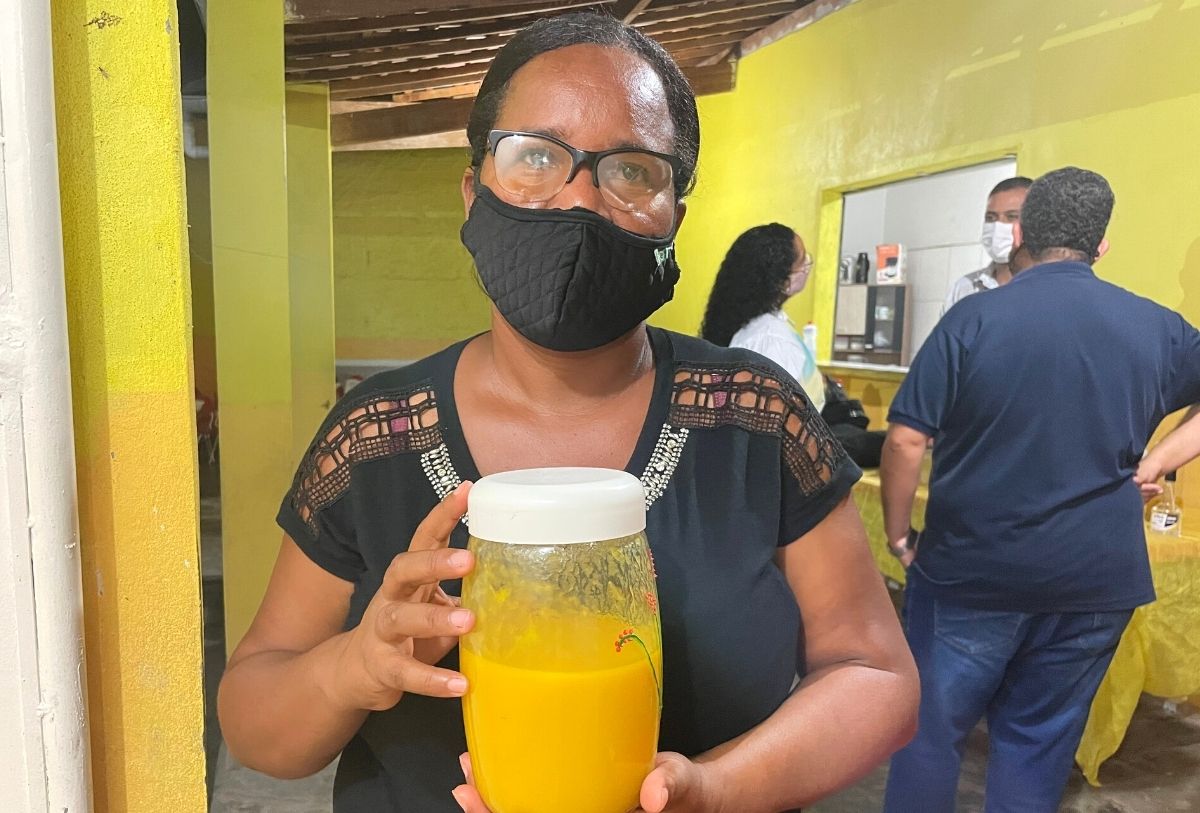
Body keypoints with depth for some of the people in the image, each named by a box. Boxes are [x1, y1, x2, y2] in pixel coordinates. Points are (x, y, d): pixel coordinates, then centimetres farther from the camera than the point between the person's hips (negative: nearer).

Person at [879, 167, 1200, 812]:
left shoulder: (973, 319, -11)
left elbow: (906, 441, -13)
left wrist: (898, 533, -1)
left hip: (970, 572, -3)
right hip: (1095, 582, 4)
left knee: (930, 726, 13)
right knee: (1039, 743, 17)